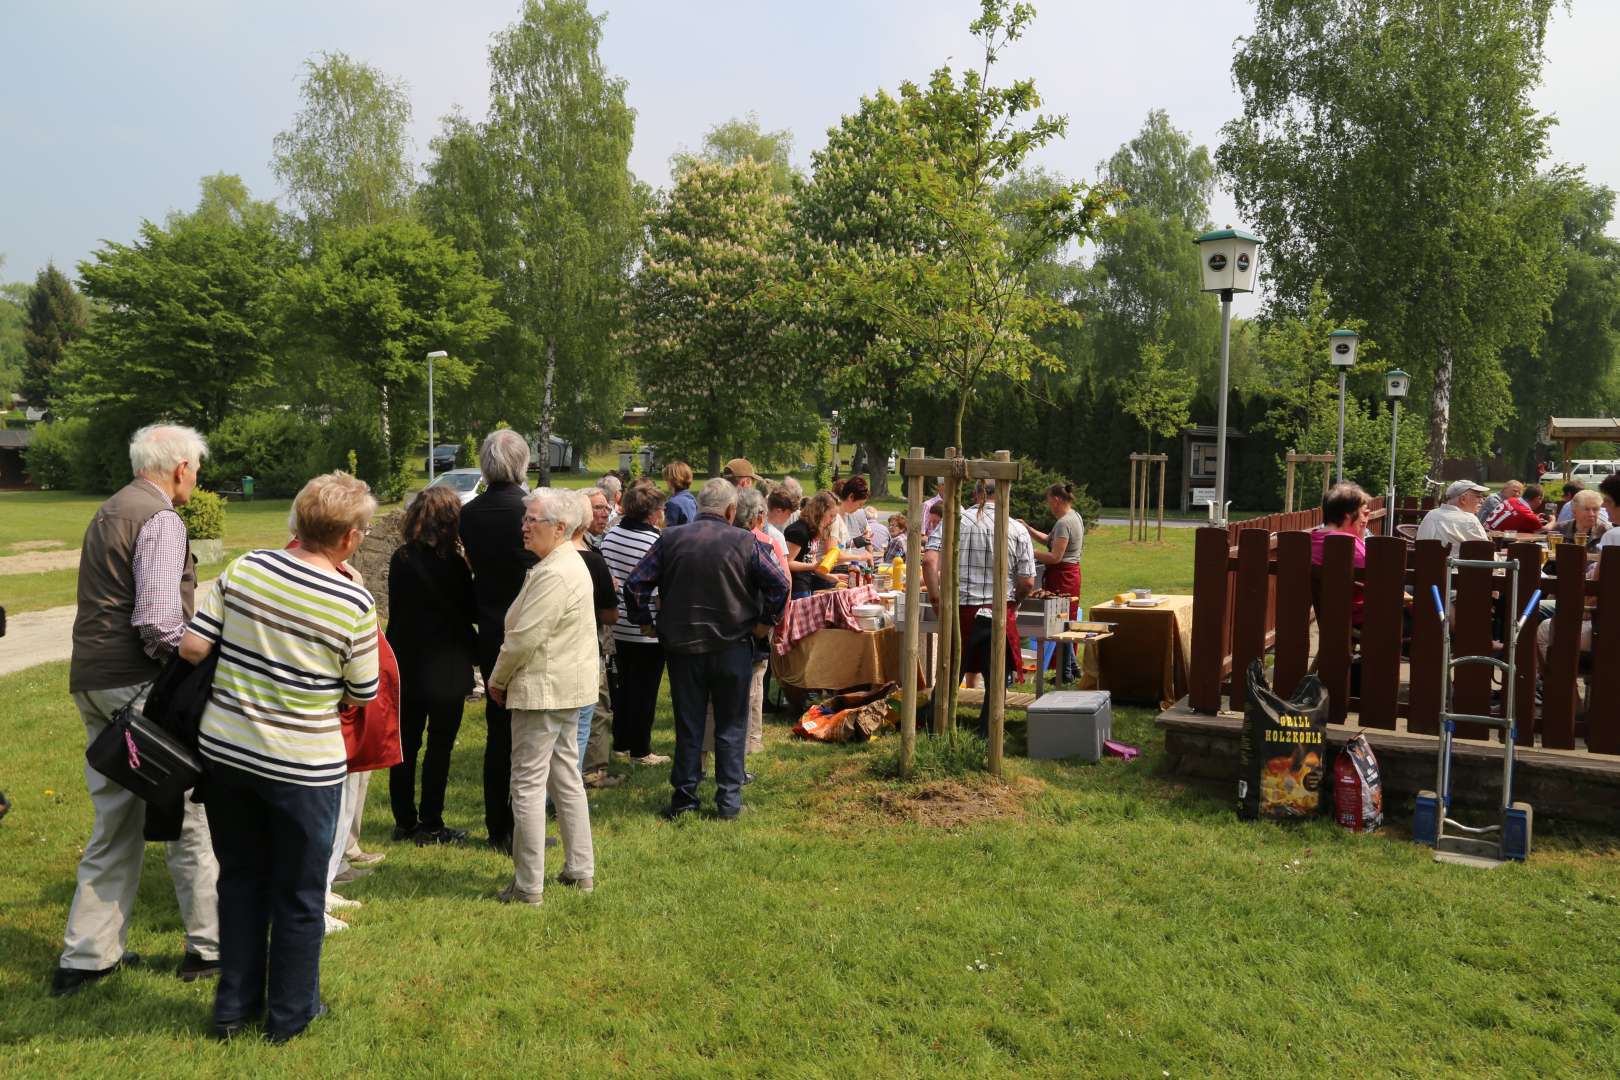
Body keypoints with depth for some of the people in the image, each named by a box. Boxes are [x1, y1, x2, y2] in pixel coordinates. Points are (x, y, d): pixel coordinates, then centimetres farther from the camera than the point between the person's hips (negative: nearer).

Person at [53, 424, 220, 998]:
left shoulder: (108, 512, 18)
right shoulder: (161, 520, -13)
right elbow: (158, 620, -22)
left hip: (92, 682, 9)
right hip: (139, 684, -9)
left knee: (116, 824, 16)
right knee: (189, 815, 2)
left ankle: (86, 957, 21)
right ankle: (210, 946, 12)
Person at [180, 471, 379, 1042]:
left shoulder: (245, 568, -7)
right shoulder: (354, 604, -16)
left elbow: (191, 647, -4)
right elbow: (363, 696, -5)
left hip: (224, 749, 4)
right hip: (301, 765, -4)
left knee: (240, 876, 22)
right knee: (299, 894, 15)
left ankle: (234, 1006, 34)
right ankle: (289, 1013, 30)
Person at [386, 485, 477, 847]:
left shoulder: (400, 559, 1)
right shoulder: (452, 562, -16)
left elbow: (397, 608, 12)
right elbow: (472, 611, -8)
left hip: (406, 664, 5)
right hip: (446, 666, -5)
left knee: (406, 743, 12)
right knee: (439, 746, 4)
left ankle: (404, 821, 20)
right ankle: (430, 826, 8)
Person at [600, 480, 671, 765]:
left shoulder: (611, 534, 0)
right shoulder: (655, 543, -20)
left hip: (618, 627, 7)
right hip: (648, 631, -7)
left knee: (625, 686, 19)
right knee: (645, 690, 5)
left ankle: (621, 743, 28)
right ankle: (640, 751, 13)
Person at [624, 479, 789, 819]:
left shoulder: (670, 540, -3)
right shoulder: (746, 542, -8)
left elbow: (635, 584, -5)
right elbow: (779, 583, -11)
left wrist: (644, 622, 7)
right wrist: (767, 622, 1)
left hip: (682, 646, 2)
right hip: (732, 647, -1)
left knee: (688, 726, 12)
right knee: (731, 727, 10)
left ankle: (683, 797, 18)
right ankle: (729, 800, 12)